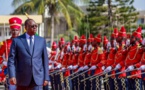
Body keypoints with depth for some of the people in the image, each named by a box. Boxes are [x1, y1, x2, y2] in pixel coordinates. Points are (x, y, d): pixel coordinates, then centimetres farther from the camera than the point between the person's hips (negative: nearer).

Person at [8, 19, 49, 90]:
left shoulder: (41, 40, 9)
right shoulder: (16, 41, 1)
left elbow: (45, 60, 9)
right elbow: (11, 60, -2)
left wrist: (46, 78, 4)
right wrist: (12, 76, -14)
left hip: (37, 78, 1)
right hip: (22, 79, -1)